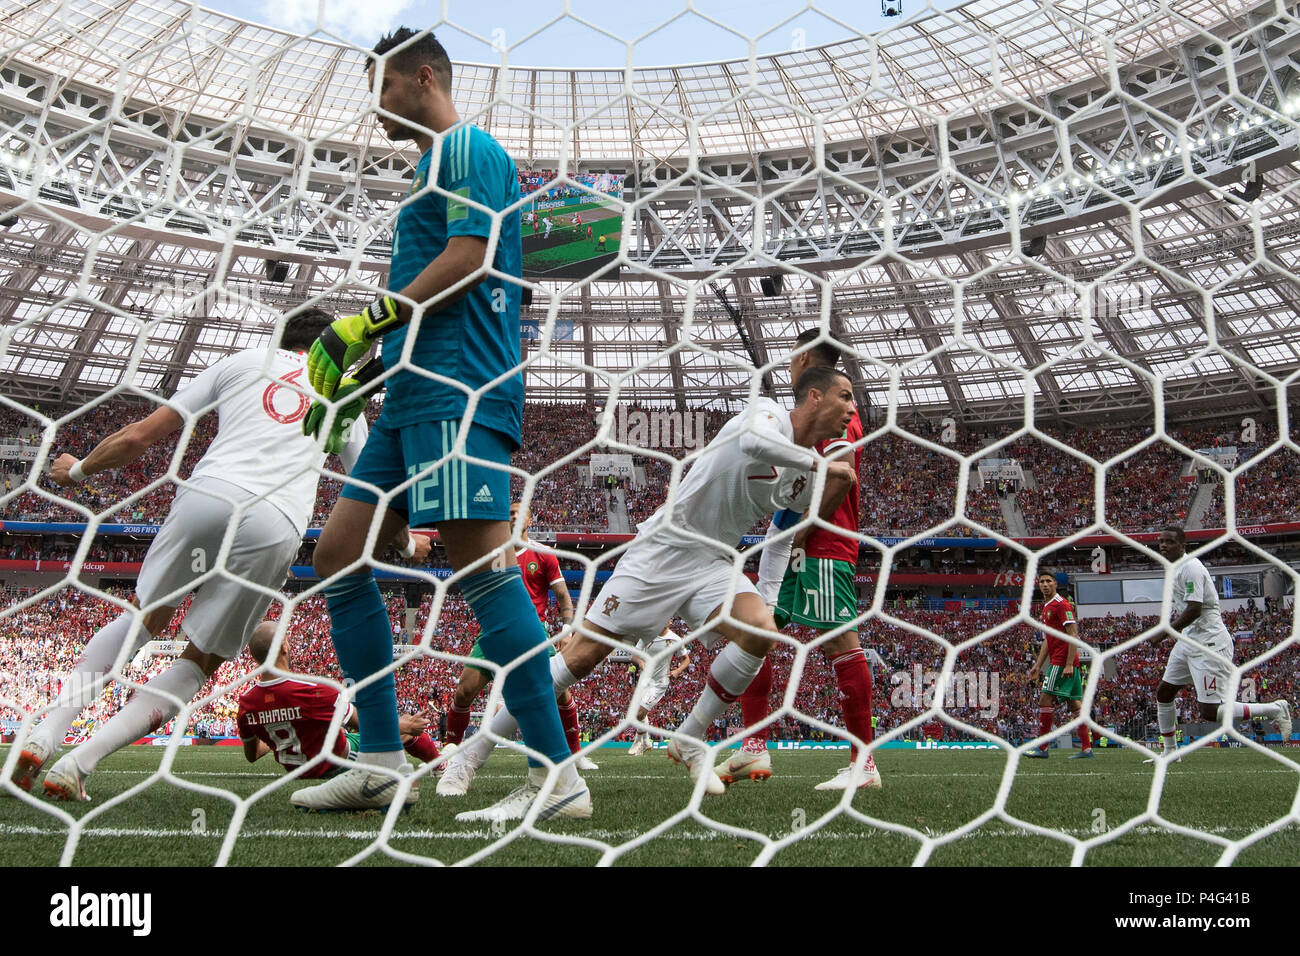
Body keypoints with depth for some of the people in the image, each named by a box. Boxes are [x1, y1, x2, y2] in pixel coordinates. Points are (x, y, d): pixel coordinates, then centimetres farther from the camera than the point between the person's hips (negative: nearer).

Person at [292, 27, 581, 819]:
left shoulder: (466, 146, 1)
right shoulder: (436, 164, 30)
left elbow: (466, 258, -14)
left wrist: (364, 325, -11)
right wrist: (363, 371, 24)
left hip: (458, 390, -10)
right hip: (415, 393, 10)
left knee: (480, 562, -18)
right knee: (338, 554, 5)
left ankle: (559, 778, -16)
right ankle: (381, 763, 7)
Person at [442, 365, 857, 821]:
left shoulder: (805, 466, 10)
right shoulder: (767, 411, -12)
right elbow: (753, 441, -35)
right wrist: (821, 464, -25)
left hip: (713, 562, 6)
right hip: (664, 548, -6)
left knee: (759, 630, -23)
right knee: (585, 651, -8)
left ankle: (690, 739, -1)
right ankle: (478, 746, 5)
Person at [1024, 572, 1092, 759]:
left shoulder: (1061, 604, -10)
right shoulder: (1047, 607, 20)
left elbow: (1073, 635, -16)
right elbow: (1047, 640, 25)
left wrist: (1069, 665, -22)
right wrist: (1038, 665, 22)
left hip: (1062, 661, -10)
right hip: (1059, 661, 10)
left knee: (1045, 699, -10)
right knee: (1074, 703, 7)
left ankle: (1042, 747, -8)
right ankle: (1086, 748, 7)